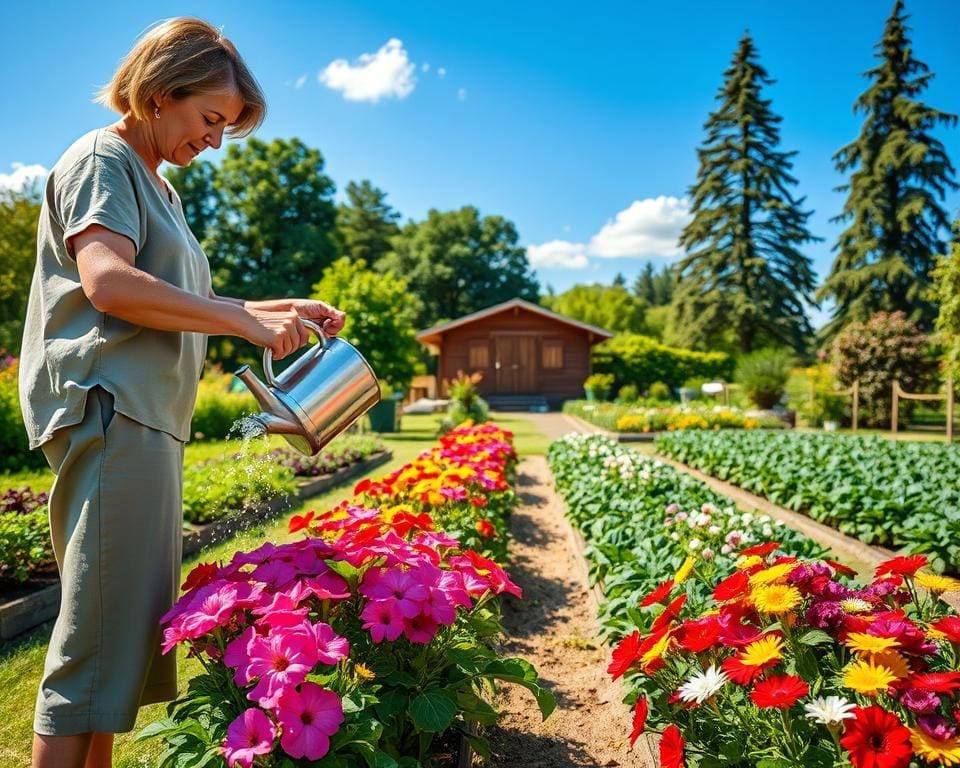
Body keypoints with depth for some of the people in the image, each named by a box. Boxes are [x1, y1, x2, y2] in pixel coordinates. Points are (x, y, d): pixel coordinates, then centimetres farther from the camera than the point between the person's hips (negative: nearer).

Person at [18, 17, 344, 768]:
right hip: (109, 414, -10)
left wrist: (285, 308, 14)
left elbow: (189, 307, 25)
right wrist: (249, 322, -17)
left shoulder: (159, 188, 24)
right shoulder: (101, 160, -4)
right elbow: (109, 283, -20)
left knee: (129, 629, 11)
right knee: (98, 636, -8)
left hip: (147, 422, 10)